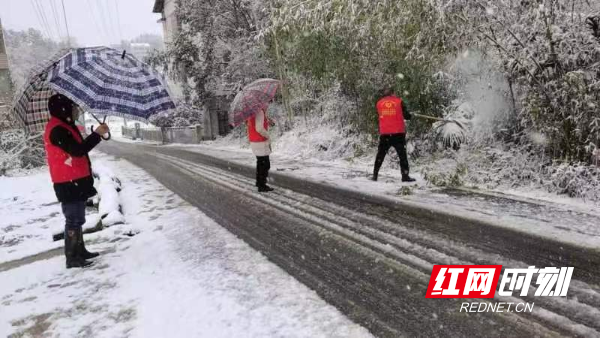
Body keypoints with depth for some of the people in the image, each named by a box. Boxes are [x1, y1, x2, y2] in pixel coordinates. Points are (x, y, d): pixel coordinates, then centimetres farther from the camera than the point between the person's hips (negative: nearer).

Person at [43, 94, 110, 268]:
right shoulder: (57, 130, -18)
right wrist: (97, 134, -18)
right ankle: (72, 258, 1)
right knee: (74, 220, -6)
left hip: (75, 181, 11)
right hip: (69, 183, -11)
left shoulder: (64, 127, 15)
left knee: (77, 218, 17)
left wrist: (96, 135, 5)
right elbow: (78, 150, -23)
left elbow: (78, 148, 15)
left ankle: (80, 250, 28)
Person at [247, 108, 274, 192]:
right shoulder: (260, 112, -19)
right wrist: (268, 136, -13)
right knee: (265, 165, -2)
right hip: (260, 143, -10)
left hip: (254, 141, 10)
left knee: (260, 163, 22)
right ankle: (262, 186, 4)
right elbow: (259, 129, -26)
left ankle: (259, 182, 34)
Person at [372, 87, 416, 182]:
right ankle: (405, 176, 1)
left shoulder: (379, 103, 6)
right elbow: (406, 116, 2)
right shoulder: (399, 101, 0)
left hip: (384, 133, 2)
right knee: (402, 154, 4)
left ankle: (375, 175, 13)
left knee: (380, 155, 12)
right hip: (398, 133, -2)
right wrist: (409, 115, 22)